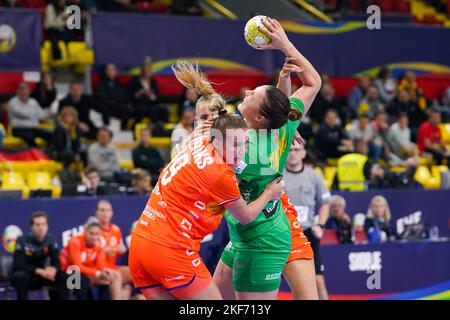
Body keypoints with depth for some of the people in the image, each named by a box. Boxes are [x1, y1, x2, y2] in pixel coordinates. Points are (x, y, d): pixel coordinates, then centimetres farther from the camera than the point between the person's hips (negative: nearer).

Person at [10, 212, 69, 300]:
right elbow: (19, 265, -24)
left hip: (39, 277, 4)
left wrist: (53, 269, -33)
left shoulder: (50, 240, -6)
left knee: (62, 276, -19)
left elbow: (56, 262, -8)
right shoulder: (23, 240, -18)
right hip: (21, 276, -4)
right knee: (22, 276, -39)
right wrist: (39, 271, -37)